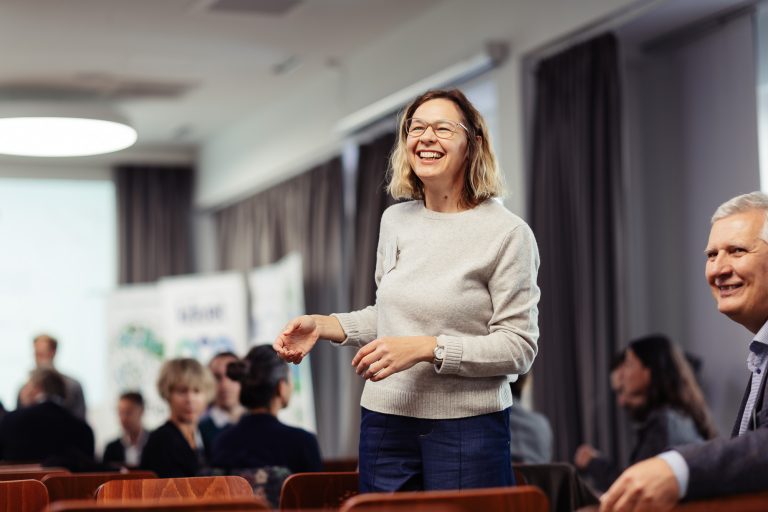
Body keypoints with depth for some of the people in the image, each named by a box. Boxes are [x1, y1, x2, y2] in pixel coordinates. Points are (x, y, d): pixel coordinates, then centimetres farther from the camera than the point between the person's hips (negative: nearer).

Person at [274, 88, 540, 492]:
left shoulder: (507, 233, -9)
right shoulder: (394, 221, 10)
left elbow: (518, 346, -11)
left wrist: (424, 348, -20)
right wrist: (323, 326, 5)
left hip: (466, 427, -5)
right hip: (386, 419, 5)